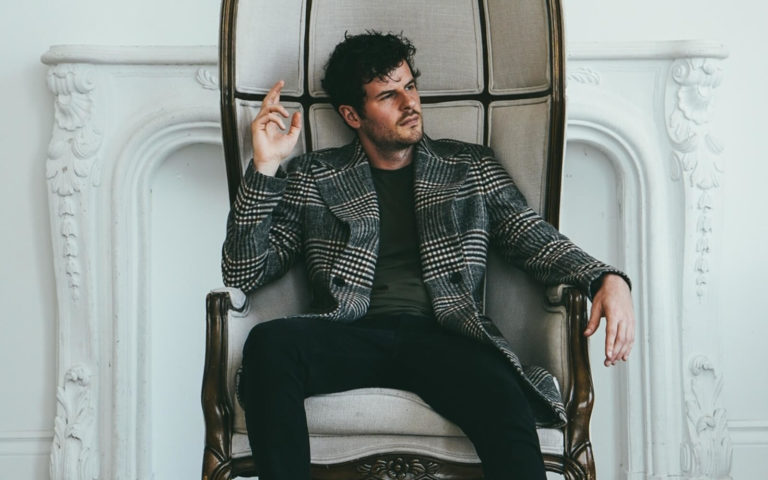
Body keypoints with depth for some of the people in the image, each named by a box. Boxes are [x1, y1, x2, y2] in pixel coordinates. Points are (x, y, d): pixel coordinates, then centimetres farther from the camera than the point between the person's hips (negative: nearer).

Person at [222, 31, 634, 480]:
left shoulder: (473, 167, 20)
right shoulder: (312, 178, 16)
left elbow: (536, 238, 12)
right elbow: (243, 274, 11)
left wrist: (608, 279, -9)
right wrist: (265, 169, -1)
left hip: (443, 337, 0)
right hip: (350, 337, 0)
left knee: (505, 405, -35)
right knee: (269, 342, -34)